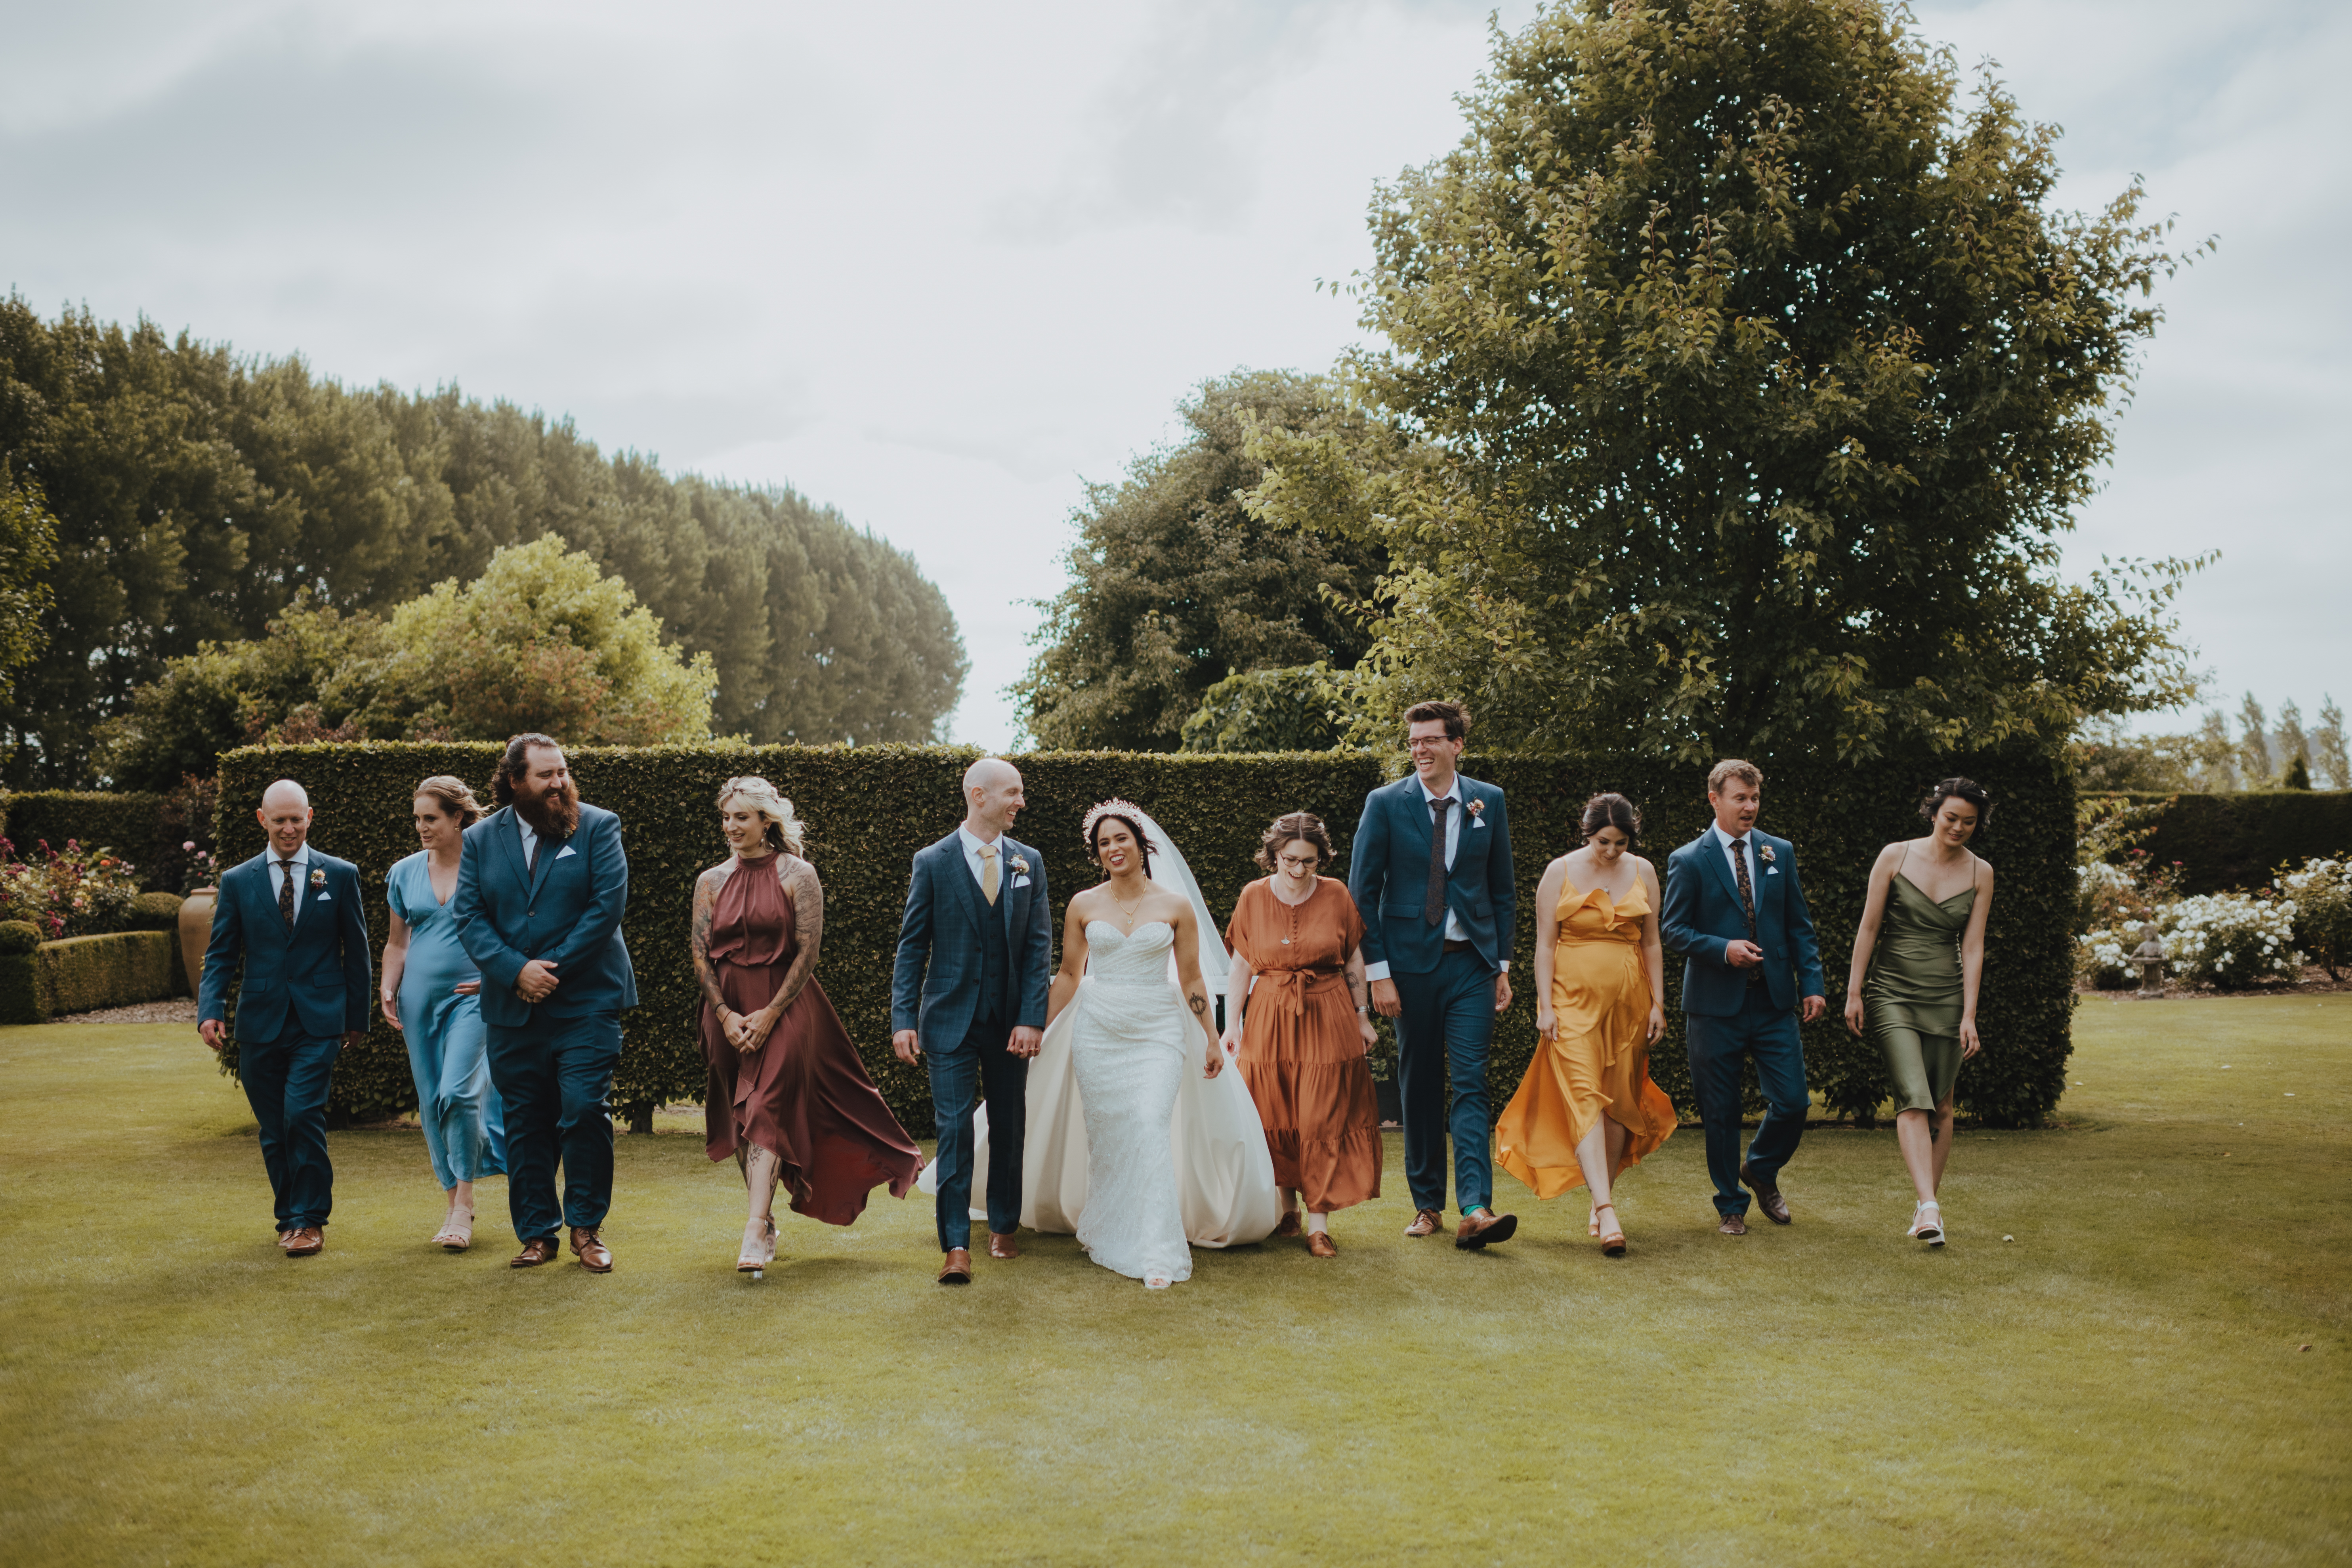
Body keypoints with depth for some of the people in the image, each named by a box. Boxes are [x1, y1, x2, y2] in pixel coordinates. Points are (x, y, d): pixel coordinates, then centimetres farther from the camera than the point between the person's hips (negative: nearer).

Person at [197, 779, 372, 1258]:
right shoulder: (238, 882, 7)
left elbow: (356, 950, 8)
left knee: (303, 1114, -15)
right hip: (260, 1022, 2)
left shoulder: (340, 876, 4)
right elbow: (220, 954, 7)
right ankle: (290, 1218, 23)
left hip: (318, 1022, -2)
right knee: (273, 1130, 8)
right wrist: (210, 1009, -9)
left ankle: (309, 1220, -3)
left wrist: (357, 1017, 8)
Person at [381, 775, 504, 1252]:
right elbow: (397, 941, 17)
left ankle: (464, 1204, -7)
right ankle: (454, 1202, 17)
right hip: (420, 998, 5)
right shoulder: (405, 873, 9)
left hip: (472, 995, -5)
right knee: (431, 1103, 6)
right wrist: (388, 989, 4)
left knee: (460, 1092, -18)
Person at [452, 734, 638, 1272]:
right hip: (512, 1009, 3)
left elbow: (608, 906, -8)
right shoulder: (481, 839, 8)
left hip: (586, 1003, -3)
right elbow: (468, 916, 1)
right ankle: (537, 1233, 18)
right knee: (525, 1124, 7)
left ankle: (586, 1228, 7)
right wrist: (516, 971, -14)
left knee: (585, 1113, -7)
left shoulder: (598, 828, 1)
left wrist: (552, 968, -12)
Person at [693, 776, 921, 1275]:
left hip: (784, 1007, -5)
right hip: (728, 1011, 5)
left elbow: (808, 952, -7)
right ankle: (768, 1222, 19)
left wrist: (770, 1014, -13)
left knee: (767, 1111, -14)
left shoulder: (797, 875, -3)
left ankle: (756, 1232, -19)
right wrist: (726, 1015, -7)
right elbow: (700, 955, 6)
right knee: (740, 1119, 8)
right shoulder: (711, 881, 8)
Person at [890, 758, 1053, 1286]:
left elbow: (1039, 945, 2)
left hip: (1010, 1021, 3)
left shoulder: (1029, 862, 5)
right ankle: (956, 1246, -2)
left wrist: (1032, 1018, -7)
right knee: (955, 1129, -6)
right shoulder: (932, 863, -3)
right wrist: (903, 1019, -9)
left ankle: (1003, 1228, 28)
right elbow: (912, 946, -2)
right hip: (951, 1020, -3)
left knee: (1009, 1128, 12)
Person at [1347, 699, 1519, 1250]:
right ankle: (1427, 1206, 17)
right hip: (1410, 962, 0)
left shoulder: (1489, 802, 6)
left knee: (1470, 1085, -8)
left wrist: (1503, 965, 7)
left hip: (1472, 963, 1)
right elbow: (1362, 892, 0)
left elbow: (1502, 890, 12)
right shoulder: (1385, 804, 0)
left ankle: (1475, 1210, -14)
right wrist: (1377, 971, -6)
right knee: (1419, 1089, 7)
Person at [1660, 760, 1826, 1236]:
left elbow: (1799, 925, 12)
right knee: (1720, 1112, 4)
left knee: (1793, 1102, -2)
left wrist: (1813, 983, 3)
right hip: (1715, 1005, -3)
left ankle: (1761, 1170, 28)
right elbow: (1672, 928, -3)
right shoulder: (1689, 861, -2)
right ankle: (1730, 1206, 21)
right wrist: (1723, 949, -17)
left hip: (1774, 1001, 3)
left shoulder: (1780, 853, 10)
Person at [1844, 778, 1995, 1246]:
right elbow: (1868, 927, 0)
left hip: (1946, 996, 3)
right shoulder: (1896, 856, -2)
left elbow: (1972, 947, 2)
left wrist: (1969, 1015, -2)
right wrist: (1854, 992, -1)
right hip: (1892, 991, -2)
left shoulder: (1980, 873, 4)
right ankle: (1929, 1208, -23)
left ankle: (1925, 1203, 18)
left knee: (1941, 1106, 4)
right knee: (1914, 1098, -16)